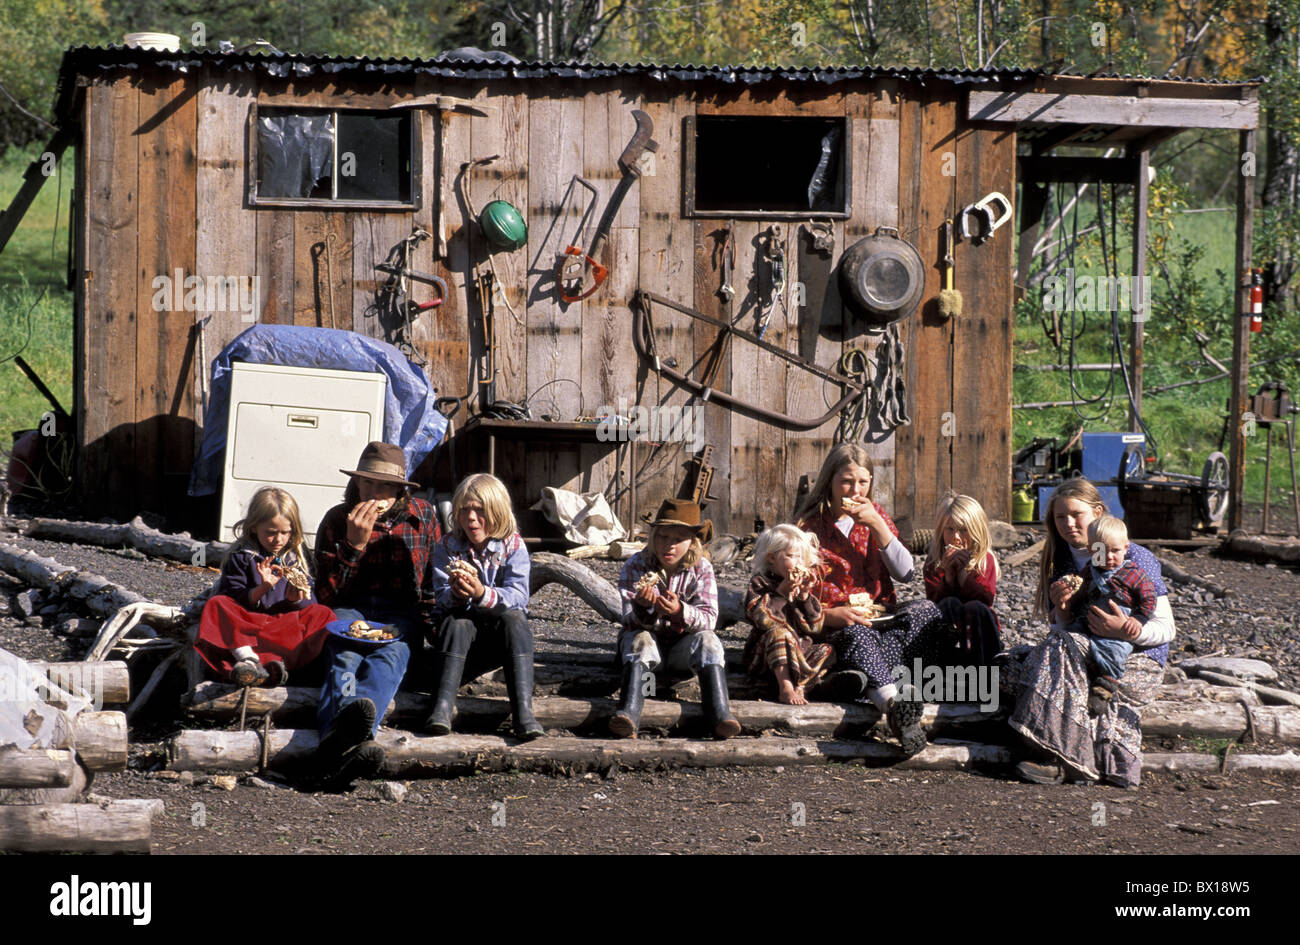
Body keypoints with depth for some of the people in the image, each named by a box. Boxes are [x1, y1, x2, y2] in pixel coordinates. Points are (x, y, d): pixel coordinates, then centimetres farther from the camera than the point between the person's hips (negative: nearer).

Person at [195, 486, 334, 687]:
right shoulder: (241, 557, 6)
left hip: (287, 623, 1)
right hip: (247, 622, -1)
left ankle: (275, 662, -48)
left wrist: (297, 599, -14)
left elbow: (310, 602, 9)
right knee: (216, 604, -26)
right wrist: (262, 589, -19)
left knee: (323, 615, -24)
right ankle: (247, 658, -51)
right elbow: (235, 601, -2)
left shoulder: (297, 556, 13)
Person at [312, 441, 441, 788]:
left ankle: (338, 736, -69)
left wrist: (424, 623, -1)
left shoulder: (423, 516, 11)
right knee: (346, 657, -37)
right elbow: (326, 594, 3)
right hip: (349, 609, 0)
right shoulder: (336, 520, 7)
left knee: (389, 655, -37)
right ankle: (353, 739, -70)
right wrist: (354, 544, -10)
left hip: (402, 613, 0)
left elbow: (434, 583, 18)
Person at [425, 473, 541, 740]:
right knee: (457, 620, -32)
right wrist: (455, 595, -35)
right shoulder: (447, 547, 2)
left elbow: (517, 597, -19)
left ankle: (524, 711, -47)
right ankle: (442, 707, -48)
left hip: (503, 635, -1)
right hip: (460, 637, 1)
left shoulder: (512, 545, -3)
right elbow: (442, 598, -9)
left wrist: (482, 594, -39)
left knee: (514, 618, -33)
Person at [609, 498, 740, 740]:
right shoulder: (636, 566, -9)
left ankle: (719, 714, -47)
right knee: (640, 640, -33)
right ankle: (628, 713, -55)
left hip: (683, 646, 1)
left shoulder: (701, 568, -7)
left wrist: (680, 611, -40)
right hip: (651, 641, -1)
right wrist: (643, 607, -41)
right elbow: (631, 621, -16)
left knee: (707, 639, -29)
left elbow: (709, 619, -18)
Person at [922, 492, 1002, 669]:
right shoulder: (933, 562, 3)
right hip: (948, 628, 0)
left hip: (979, 629, 0)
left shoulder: (986, 560, 3)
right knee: (950, 604, -28)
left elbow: (987, 599, -12)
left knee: (975, 608, -30)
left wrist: (962, 571, -17)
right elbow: (934, 602, -7)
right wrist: (948, 575, -20)